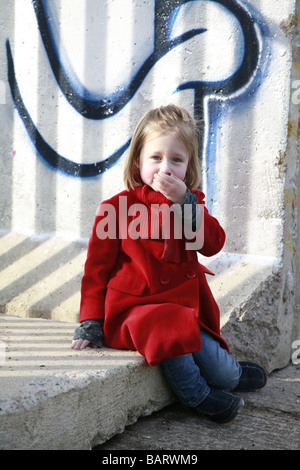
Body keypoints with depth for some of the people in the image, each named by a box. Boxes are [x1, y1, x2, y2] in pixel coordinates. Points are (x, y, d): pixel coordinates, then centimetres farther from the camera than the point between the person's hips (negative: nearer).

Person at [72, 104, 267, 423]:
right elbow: (97, 267, 0)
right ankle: (197, 395, -9)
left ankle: (232, 374, 31)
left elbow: (213, 244, -8)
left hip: (185, 307, 4)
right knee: (168, 334, -35)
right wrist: (91, 322, -5)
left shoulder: (191, 202, 9)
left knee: (224, 374, -7)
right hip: (135, 309, -3)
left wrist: (185, 202, -18)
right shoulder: (117, 208, -4)